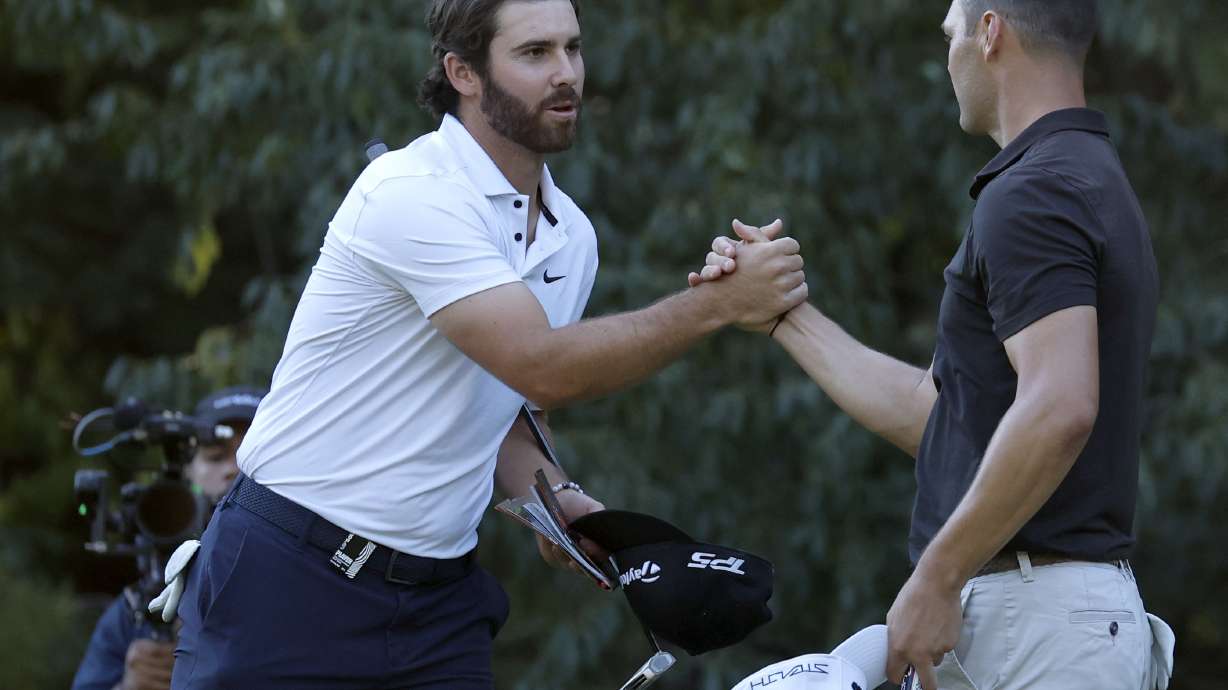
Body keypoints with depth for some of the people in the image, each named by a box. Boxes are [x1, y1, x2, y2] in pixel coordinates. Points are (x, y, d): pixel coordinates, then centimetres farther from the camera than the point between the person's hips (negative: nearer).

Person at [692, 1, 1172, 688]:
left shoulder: (1032, 193, -14)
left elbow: (1058, 408, -28)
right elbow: (938, 415, 21)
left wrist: (936, 580, -23)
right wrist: (784, 313, 25)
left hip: (1032, 612, -10)